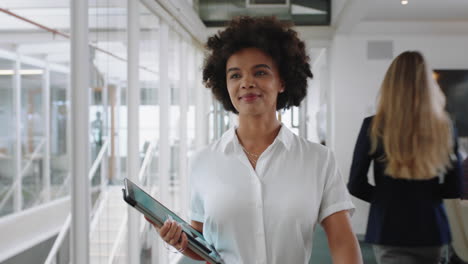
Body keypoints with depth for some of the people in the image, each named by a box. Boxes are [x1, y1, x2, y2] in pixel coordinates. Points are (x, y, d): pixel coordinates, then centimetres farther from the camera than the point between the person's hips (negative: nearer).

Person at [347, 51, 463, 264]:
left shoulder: (374, 127, -11)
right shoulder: (443, 127, -5)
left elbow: (356, 186, -8)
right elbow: (454, 189, 0)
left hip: (389, 228, -3)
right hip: (431, 229, 3)